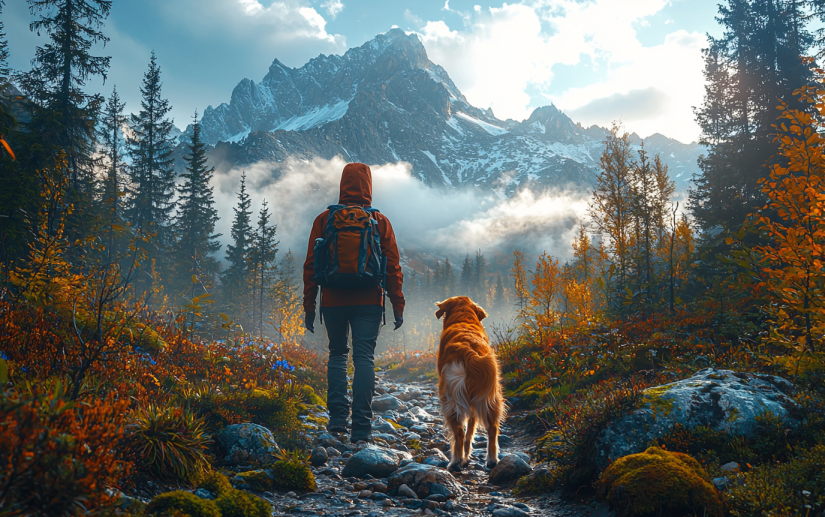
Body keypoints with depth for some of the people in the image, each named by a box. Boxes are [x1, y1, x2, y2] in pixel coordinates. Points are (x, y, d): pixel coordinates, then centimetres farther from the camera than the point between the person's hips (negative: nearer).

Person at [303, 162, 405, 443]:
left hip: (334, 301, 1)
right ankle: (361, 426, -6)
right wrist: (398, 306, 7)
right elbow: (393, 266, 2)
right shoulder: (379, 221, 3)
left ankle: (338, 416, 14)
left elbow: (311, 265, 4)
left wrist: (309, 307, 10)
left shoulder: (324, 220, 4)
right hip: (368, 302, -1)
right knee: (364, 358, 0)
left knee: (337, 354, 18)